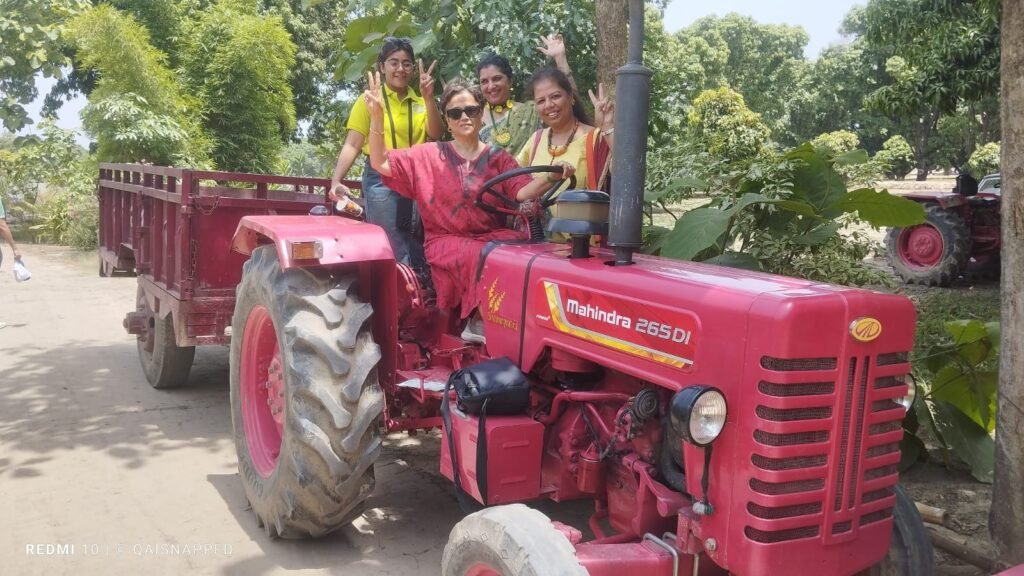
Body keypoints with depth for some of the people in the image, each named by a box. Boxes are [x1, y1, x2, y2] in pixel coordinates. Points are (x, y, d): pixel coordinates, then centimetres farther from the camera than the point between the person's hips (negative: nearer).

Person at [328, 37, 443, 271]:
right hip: (382, 181, -4)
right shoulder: (369, 99, 0)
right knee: (395, 254, -3)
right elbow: (352, 145, -5)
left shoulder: (420, 102, 10)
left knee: (421, 250, 10)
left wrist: (429, 99, -17)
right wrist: (336, 181, -18)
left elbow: (435, 135, -5)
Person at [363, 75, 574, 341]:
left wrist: (550, 177, -26)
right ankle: (481, 321, -15)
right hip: (446, 239, -2)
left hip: (490, 236, 2)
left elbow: (522, 193, -5)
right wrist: (376, 117, -13)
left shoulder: (498, 158, 10)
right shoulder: (428, 155, 8)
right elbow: (380, 163, 0)